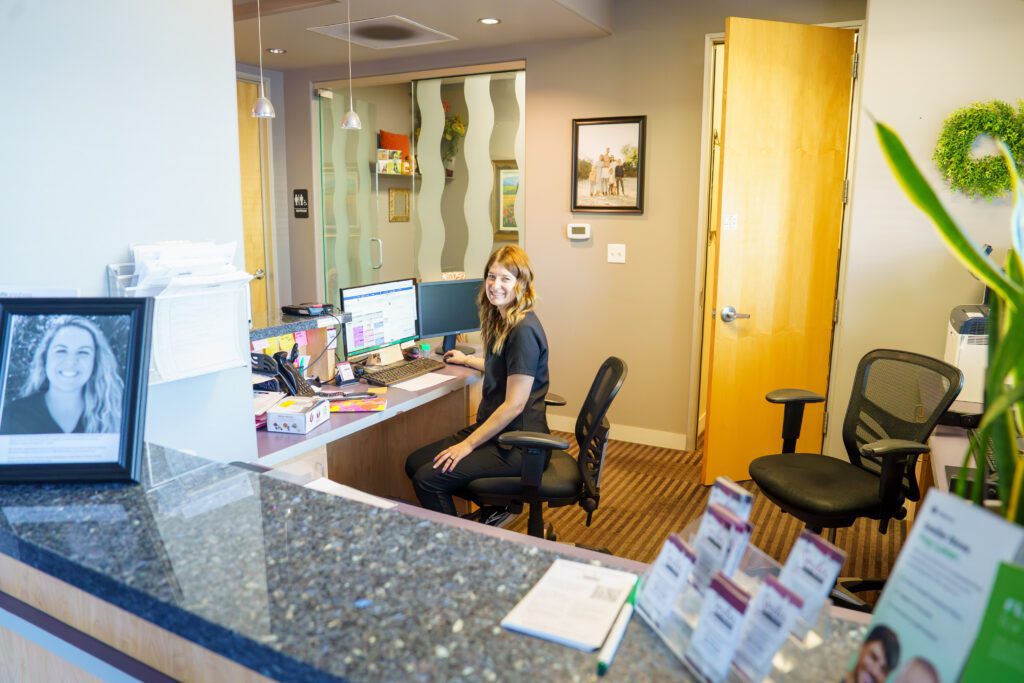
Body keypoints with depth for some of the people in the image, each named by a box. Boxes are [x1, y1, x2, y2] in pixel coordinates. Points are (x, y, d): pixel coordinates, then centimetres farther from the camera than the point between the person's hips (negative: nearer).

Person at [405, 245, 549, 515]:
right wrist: (467, 360, 40)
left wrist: (467, 444, -17)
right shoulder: (502, 321, 11)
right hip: (496, 429, 10)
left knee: (428, 478, -16)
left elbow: (514, 404, -22)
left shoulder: (524, 330, -20)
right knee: (415, 463, 6)